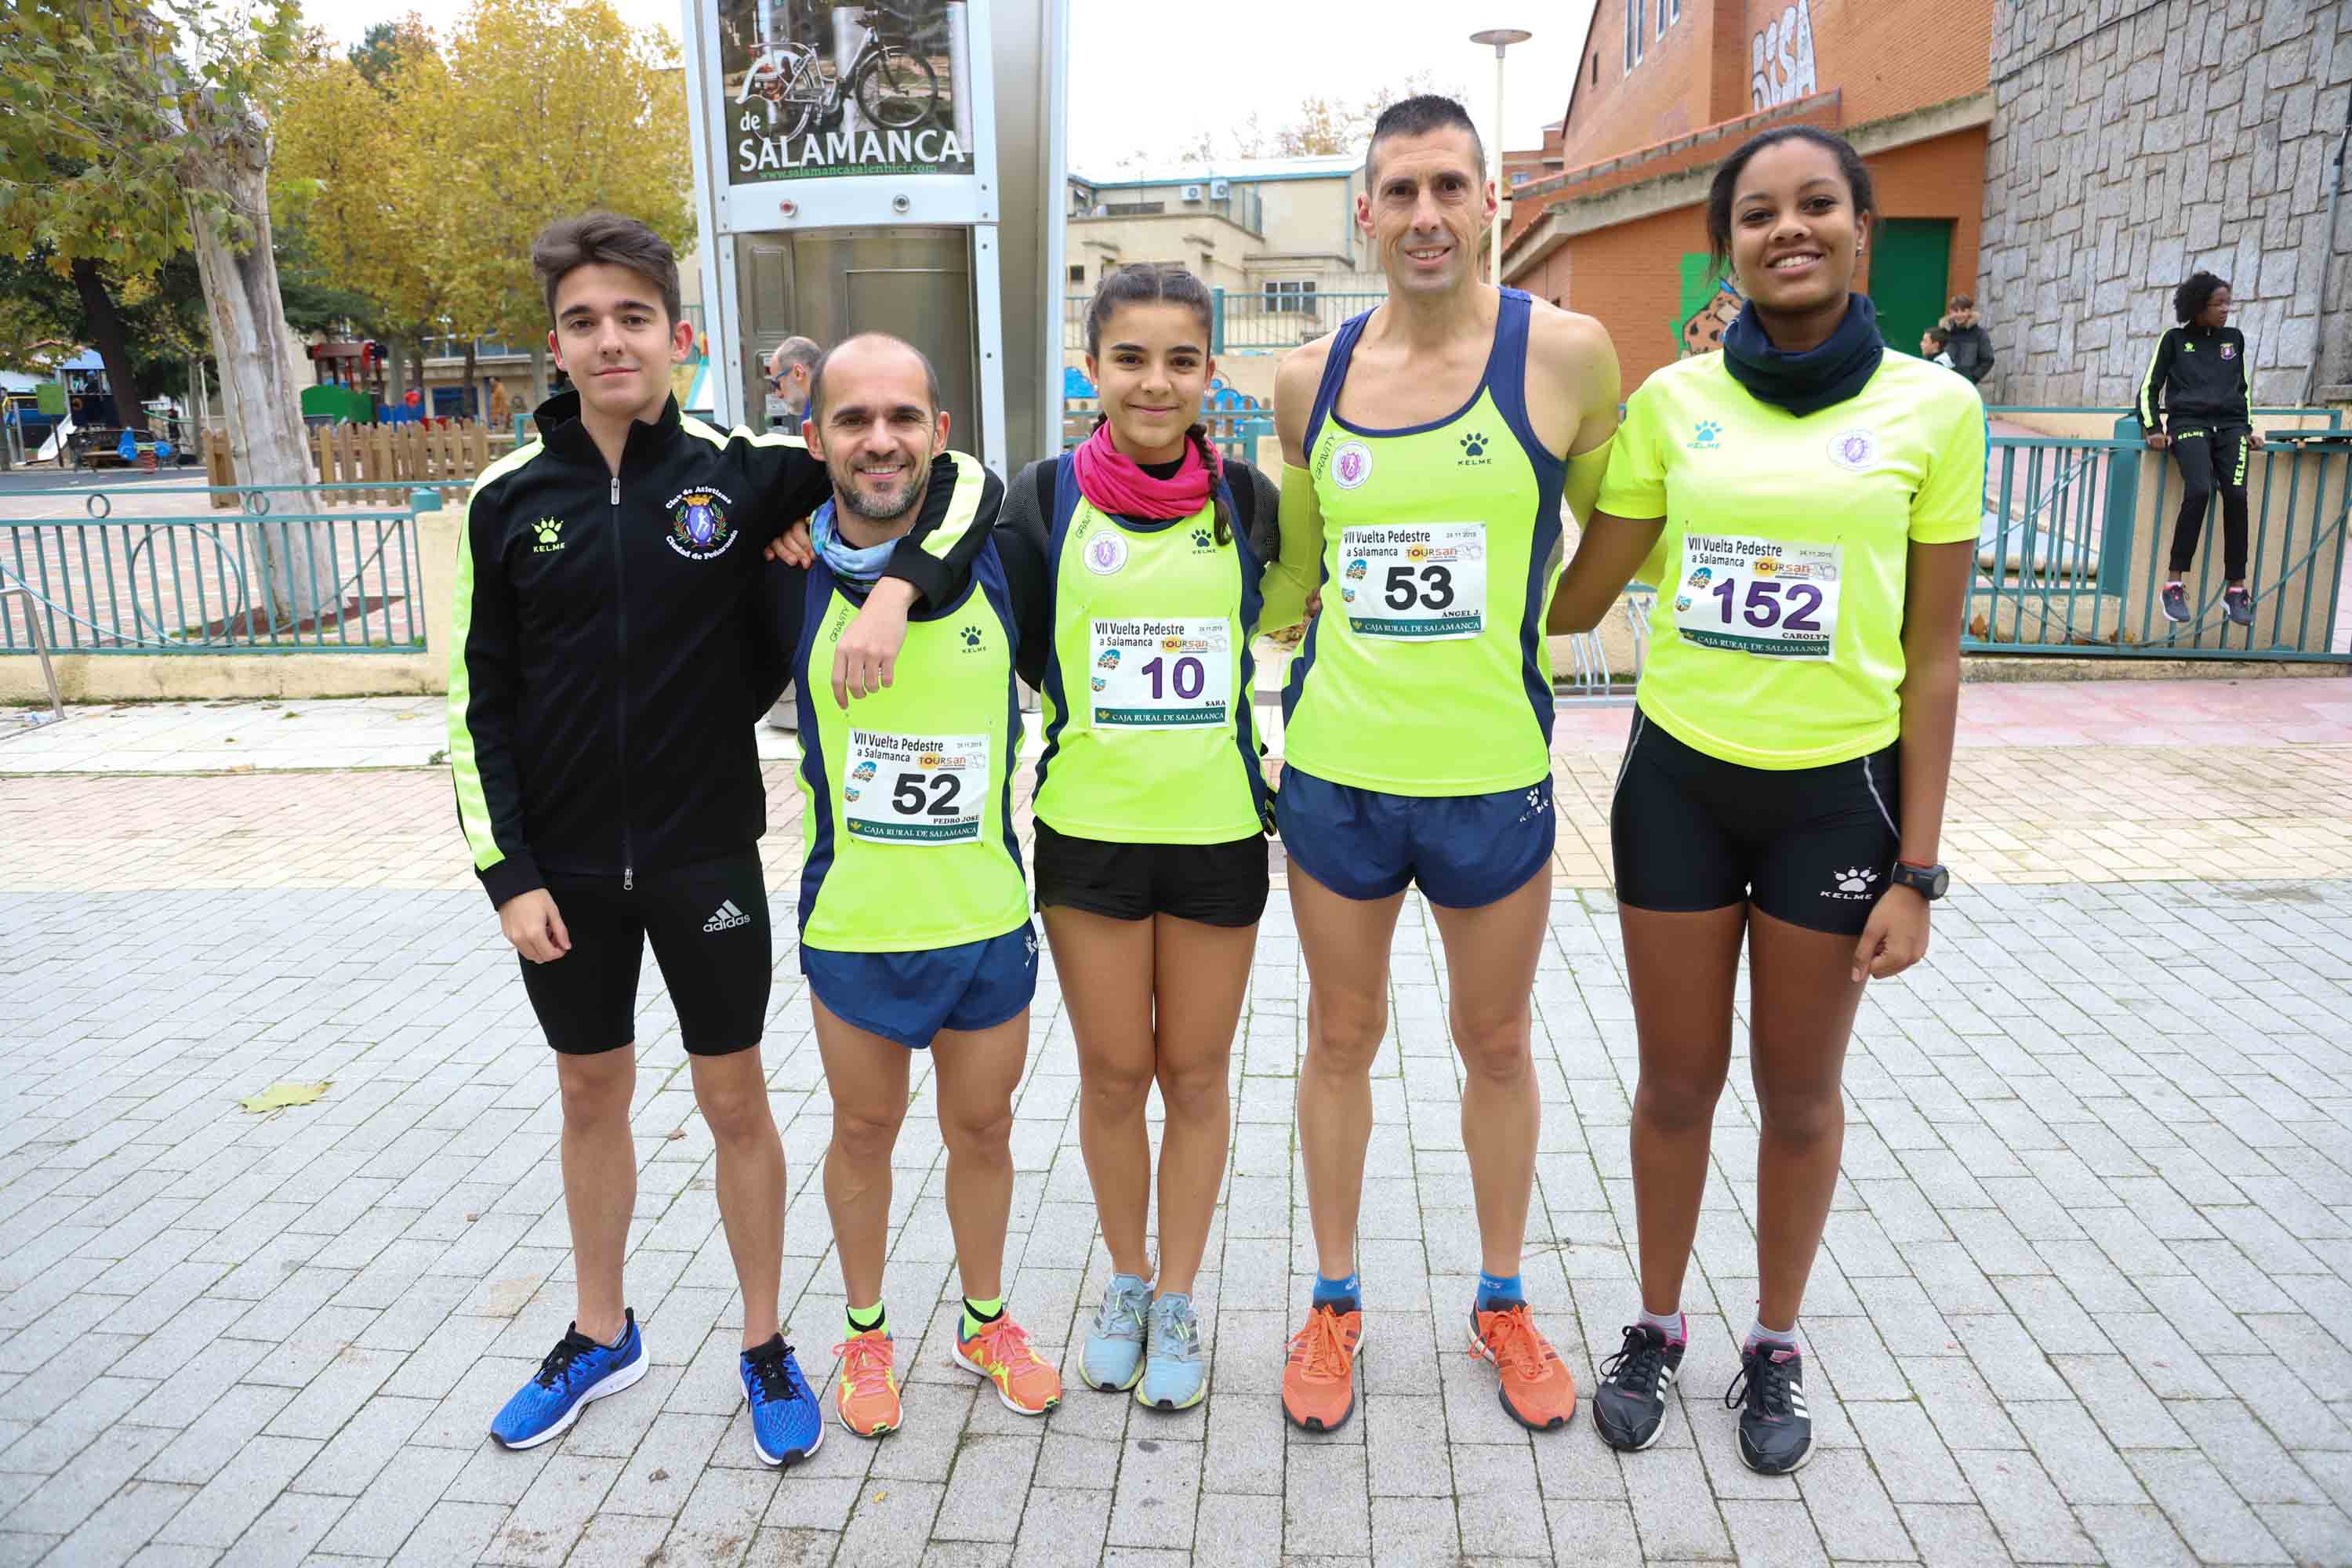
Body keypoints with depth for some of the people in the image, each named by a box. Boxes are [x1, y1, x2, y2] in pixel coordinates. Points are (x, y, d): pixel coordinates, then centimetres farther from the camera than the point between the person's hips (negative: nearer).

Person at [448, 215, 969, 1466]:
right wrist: (509, 873, -5)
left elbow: (945, 474, -7)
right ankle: (601, 1336, 39)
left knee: (734, 1098, 9)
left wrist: (891, 589, -25)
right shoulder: (511, 498, -2)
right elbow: (477, 703, 1)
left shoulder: (741, 470, -7)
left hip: (705, 857, -2)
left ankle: (765, 1348, 29)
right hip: (566, 869, 2)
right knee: (592, 1095, 17)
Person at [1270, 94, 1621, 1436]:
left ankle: (1504, 1301, 36)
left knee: (1498, 1044, 14)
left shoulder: (1564, 354, -7)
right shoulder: (1309, 381, 2)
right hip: (1337, 770, 2)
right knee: (1342, 1036, 14)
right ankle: (1336, 1300, 33)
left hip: (1494, 777, -2)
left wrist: (1506, 624, 2)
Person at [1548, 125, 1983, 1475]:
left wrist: (1917, 870, -4)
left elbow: (1933, 657, -3)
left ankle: (1777, 1346, 36)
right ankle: (1659, 1326, 35)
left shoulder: (1933, 407, -4)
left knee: (1800, 1090, 13)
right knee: (1678, 1079, 12)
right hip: (1679, 778, 1)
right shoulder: (1672, 400, 0)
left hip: (1838, 793, -1)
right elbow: (1578, 598, 5)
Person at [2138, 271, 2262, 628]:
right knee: (2199, 491, -28)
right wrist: (2153, 429, -3)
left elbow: (2243, 389, 27)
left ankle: (2236, 588, -14)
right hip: (2189, 424, -3)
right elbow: (2149, 389, 10)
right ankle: (2175, 583, -23)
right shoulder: (2175, 339, 9)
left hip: (2230, 427, 3)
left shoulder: (2234, 338, 18)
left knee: (2236, 495, -20)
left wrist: (2248, 428, 18)